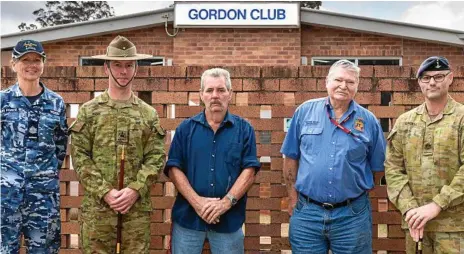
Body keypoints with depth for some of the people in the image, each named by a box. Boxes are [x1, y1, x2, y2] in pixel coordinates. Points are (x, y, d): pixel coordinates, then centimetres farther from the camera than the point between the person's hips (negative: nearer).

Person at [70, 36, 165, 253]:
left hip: (137, 206, 1)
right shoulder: (89, 111, 4)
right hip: (97, 205, -1)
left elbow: (156, 157, 1)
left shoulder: (148, 114, 8)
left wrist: (135, 190, -13)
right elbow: (79, 156, -3)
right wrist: (105, 192, -12)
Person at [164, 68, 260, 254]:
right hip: (188, 216, 1)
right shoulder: (186, 128, 4)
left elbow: (249, 170, -4)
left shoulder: (244, 129, 3)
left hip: (229, 219, 0)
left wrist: (226, 202, -16)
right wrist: (197, 202, -14)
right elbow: (173, 169, -1)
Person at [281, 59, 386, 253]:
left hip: (353, 216, 0)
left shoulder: (369, 121, 1)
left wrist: (356, 191, 7)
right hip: (306, 212, 0)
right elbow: (291, 158, 5)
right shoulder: (305, 111, 1)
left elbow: (378, 167, 10)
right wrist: (293, 198, 5)